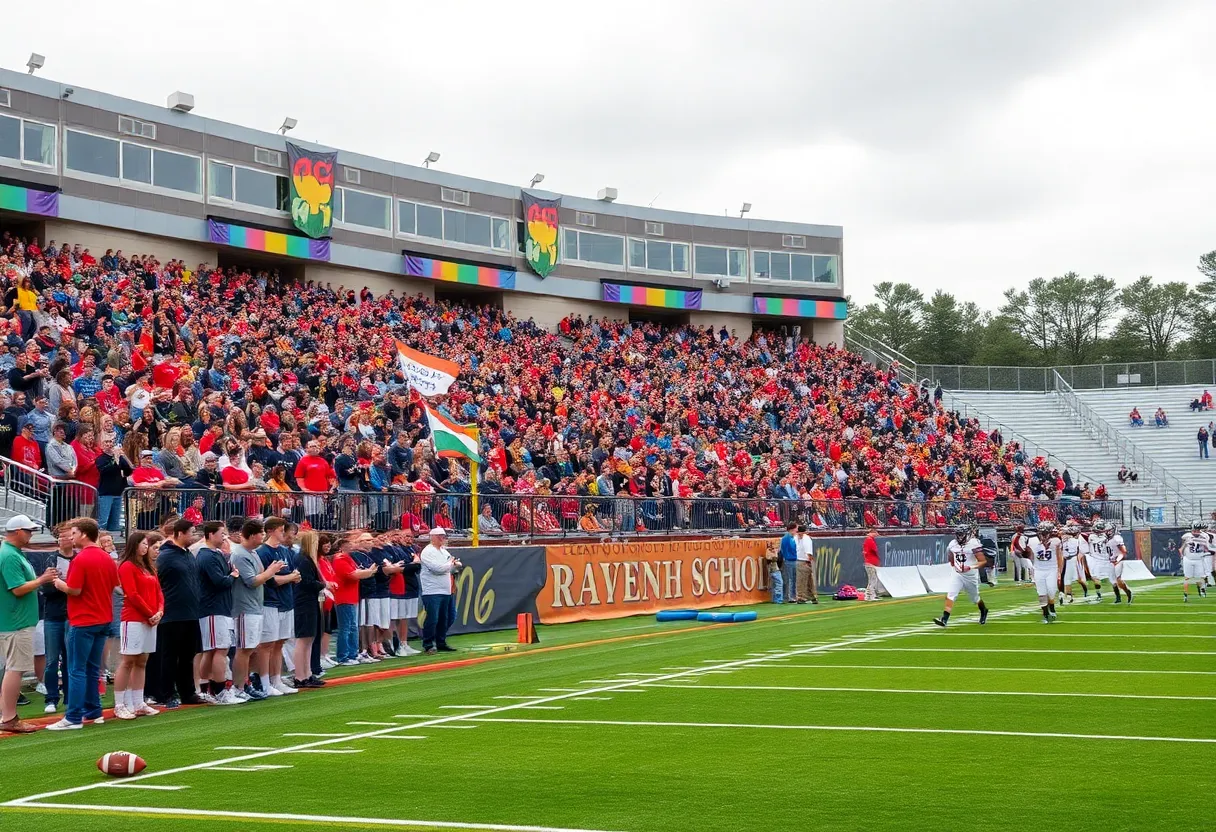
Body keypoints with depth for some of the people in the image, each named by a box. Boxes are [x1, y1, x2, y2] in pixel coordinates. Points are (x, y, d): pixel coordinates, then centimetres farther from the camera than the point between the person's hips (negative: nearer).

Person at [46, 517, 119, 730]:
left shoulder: (81, 559, -16)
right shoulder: (107, 559, 9)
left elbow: (74, 590, -18)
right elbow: (113, 586, 15)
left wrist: (59, 584, -1)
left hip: (83, 622, -8)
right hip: (103, 620, 8)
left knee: (77, 671, -6)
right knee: (92, 669, 15)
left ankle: (73, 718, -7)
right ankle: (93, 711, 17)